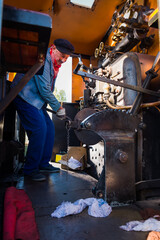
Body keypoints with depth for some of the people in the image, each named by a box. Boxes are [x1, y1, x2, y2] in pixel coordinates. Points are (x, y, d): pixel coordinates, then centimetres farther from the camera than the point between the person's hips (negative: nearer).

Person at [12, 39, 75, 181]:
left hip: (37, 101, 10)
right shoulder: (43, 59, -16)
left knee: (49, 129, 5)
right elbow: (43, 88, -21)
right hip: (25, 98, -10)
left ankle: (43, 164, 16)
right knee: (39, 129, -17)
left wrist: (56, 106, 8)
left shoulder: (54, 63, 16)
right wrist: (58, 107, -12)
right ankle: (30, 169, -2)